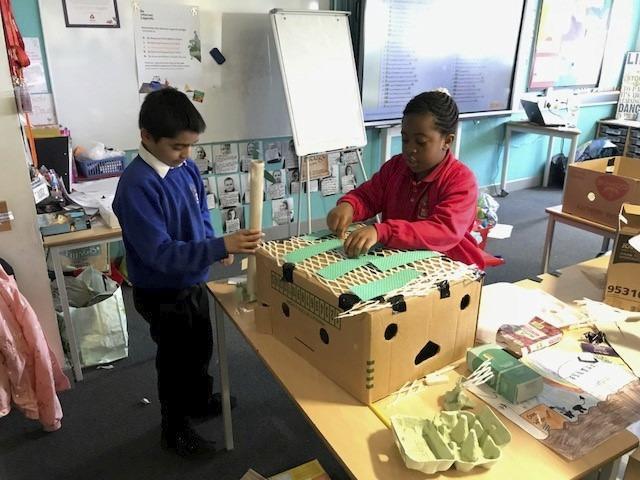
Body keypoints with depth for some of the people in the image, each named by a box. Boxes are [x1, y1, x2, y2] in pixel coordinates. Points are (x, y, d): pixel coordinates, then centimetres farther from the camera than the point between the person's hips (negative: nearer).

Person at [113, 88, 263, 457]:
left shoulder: (188, 168, -4)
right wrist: (220, 247, -40)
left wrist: (215, 244, -9)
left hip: (194, 282, 7)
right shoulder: (137, 186, -28)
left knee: (202, 347, 26)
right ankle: (175, 429, 38)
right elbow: (161, 253, -32)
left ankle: (201, 401, 53)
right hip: (163, 294, -7)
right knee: (176, 359, 13)